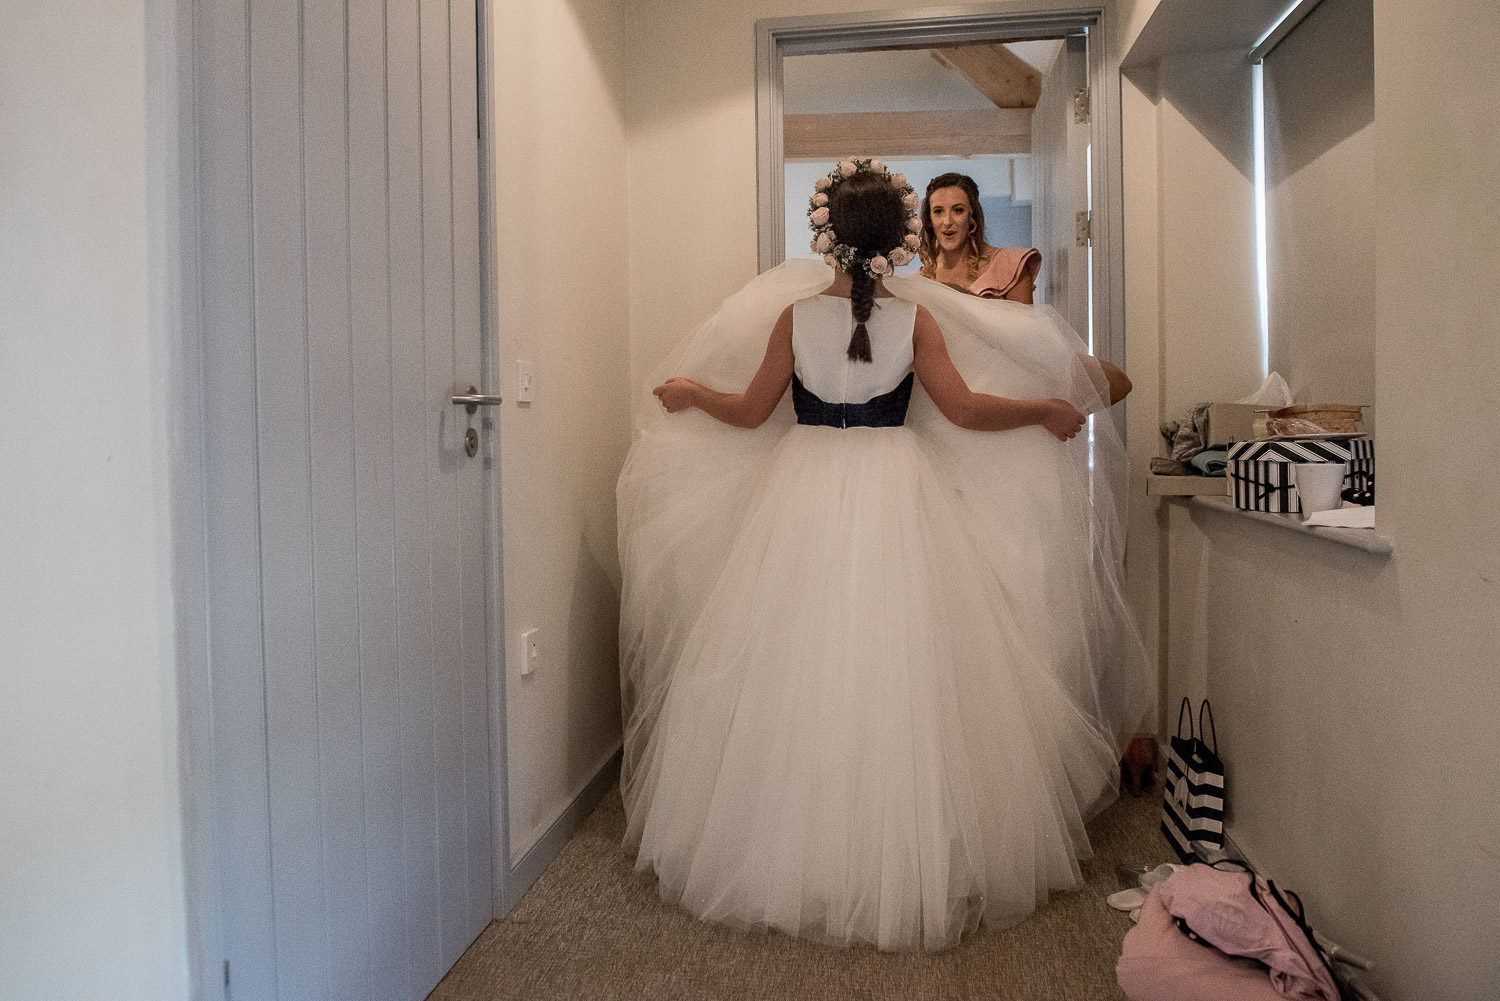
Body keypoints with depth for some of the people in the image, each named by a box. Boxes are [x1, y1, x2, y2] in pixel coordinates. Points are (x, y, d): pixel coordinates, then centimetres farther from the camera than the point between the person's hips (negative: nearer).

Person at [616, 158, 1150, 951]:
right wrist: (1047, 409, 10)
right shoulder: (917, 315, -2)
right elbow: (964, 408, -5)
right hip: (894, 499, 0)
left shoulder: (792, 314, -1)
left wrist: (687, 393, 23)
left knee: (797, 672, 8)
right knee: (899, 669, 5)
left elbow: (749, 411, 5)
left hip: (804, 497, 1)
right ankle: (912, 863, 14)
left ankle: (794, 861, 19)